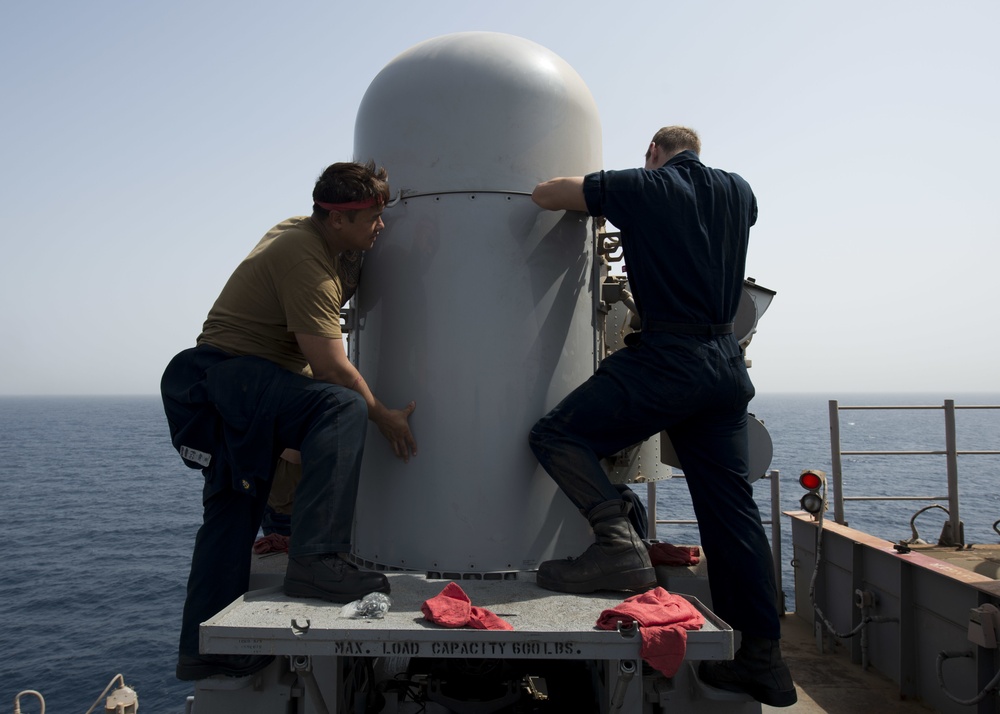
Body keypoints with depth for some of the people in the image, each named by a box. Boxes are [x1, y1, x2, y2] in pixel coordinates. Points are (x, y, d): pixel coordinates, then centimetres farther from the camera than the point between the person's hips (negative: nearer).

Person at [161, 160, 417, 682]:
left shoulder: (303, 232, 11)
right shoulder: (305, 259, -20)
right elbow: (332, 368, -22)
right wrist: (383, 417, -10)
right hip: (231, 372, -11)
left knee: (234, 510, 12)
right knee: (343, 409, -32)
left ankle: (203, 649, 21)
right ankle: (315, 561, -34)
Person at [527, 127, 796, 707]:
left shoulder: (642, 186, 0)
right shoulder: (737, 191, 15)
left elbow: (545, 193, 3)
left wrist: (597, 196, 23)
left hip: (669, 355, -6)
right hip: (728, 364, 7)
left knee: (557, 435, -1)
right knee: (732, 507, 9)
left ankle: (620, 546, -17)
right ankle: (763, 658, 15)